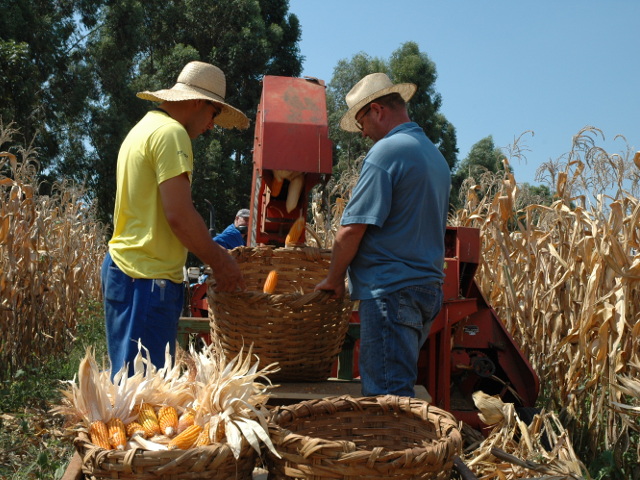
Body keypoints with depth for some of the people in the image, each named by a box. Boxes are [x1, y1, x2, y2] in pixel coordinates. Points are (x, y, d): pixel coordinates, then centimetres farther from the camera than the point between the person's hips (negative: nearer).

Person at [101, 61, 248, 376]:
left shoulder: (144, 128, 20)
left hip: (123, 266, 10)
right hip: (147, 279, -10)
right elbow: (179, 214, -19)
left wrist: (211, 253, 20)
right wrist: (219, 261, -6)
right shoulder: (171, 132, -11)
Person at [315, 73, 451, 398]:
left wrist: (333, 279, -1)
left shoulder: (386, 151, -11)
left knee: (387, 395, -7)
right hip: (428, 287, 10)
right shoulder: (436, 156, 18)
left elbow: (352, 228, -14)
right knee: (400, 388, 15)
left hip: (391, 290, -9)